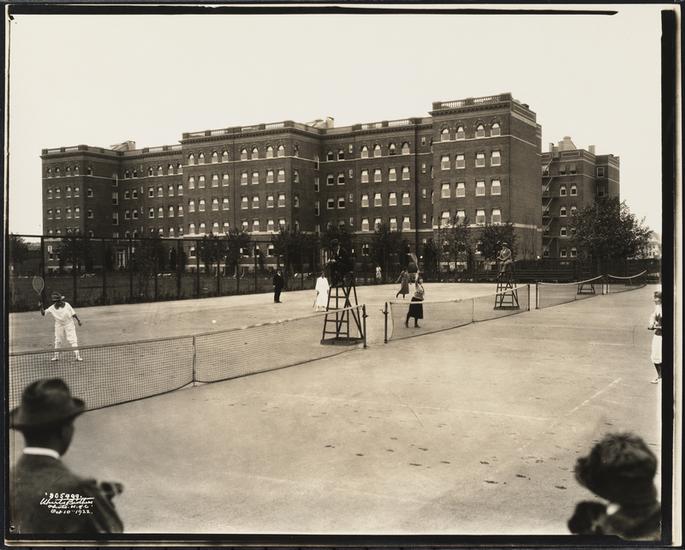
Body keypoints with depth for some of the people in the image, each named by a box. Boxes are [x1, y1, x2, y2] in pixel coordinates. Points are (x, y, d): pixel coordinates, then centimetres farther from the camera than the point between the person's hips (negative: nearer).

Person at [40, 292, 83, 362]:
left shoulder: (66, 305, -9)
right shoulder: (52, 308, -6)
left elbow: (73, 313, -2)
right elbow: (43, 313, -6)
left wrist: (78, 320, -2)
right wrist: (41, 307, -22)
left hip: (69, 325, -2)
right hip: (59, 326, 2)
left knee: (73, 340, -7)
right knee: (58, 341, 11)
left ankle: (77, 356, -5)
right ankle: (56, 355, 28)